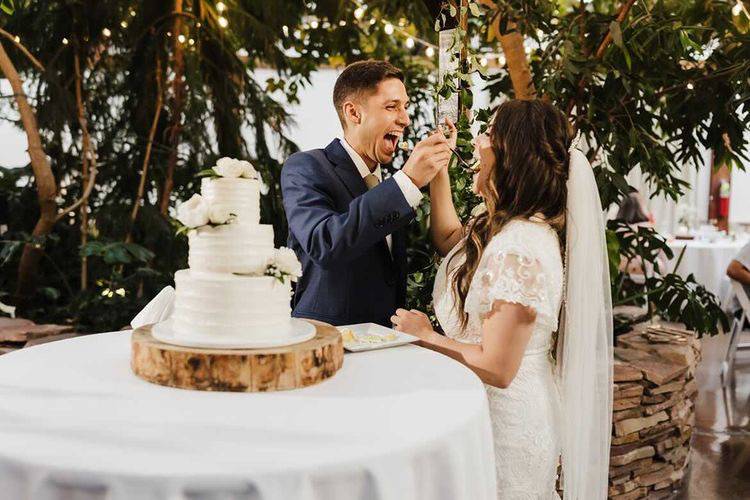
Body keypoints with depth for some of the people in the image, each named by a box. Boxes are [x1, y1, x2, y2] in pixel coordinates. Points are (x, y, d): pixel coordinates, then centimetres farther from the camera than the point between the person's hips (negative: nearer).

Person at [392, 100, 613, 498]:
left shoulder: (518, 251, -29)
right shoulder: (500, 226, 1)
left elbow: (496, 369, -28)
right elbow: (449, 241, 22)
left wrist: (425, 334, -14)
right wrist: (437, 170, 12)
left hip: (507, 423, -9)